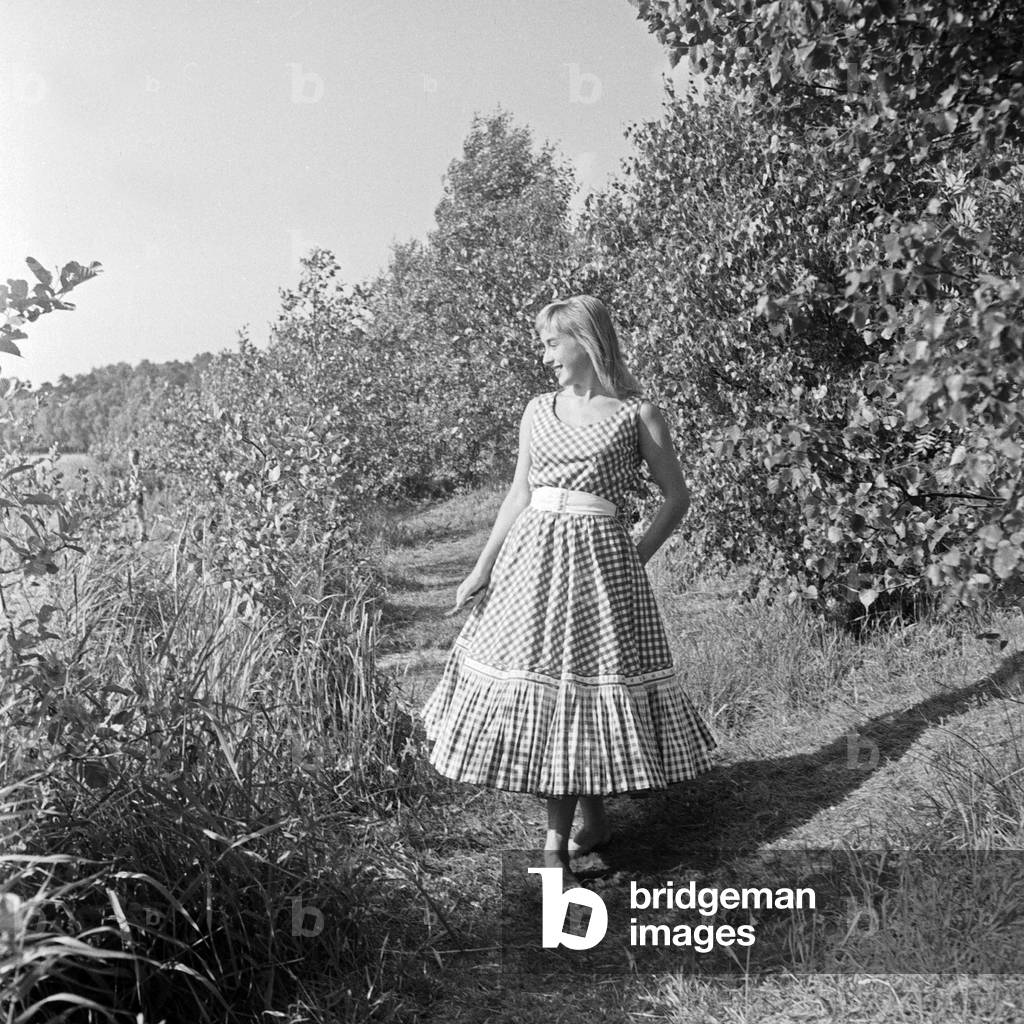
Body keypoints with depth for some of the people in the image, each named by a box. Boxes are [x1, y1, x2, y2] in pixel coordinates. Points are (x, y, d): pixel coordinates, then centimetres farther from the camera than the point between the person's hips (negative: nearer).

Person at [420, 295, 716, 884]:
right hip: (530, 558, 5)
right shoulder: (538, 410, 10)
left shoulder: (637, 415, -1)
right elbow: (519, 495, 14)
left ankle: (558, 844, 10)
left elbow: (677, 497, 6)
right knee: (535, 693, 6)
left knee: (579, 687, -2)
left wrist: (636, 558, 0)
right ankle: (592, 820, 24)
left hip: (596, 561, -5)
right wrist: (482, 569, 11)